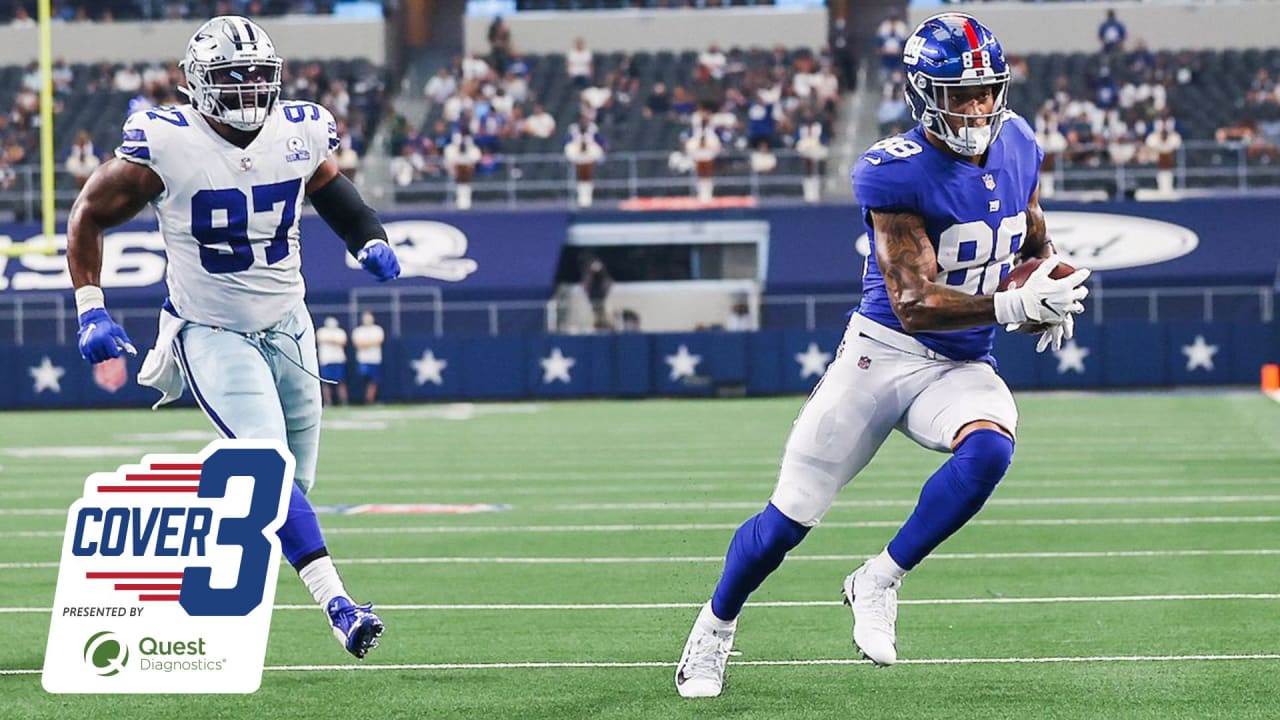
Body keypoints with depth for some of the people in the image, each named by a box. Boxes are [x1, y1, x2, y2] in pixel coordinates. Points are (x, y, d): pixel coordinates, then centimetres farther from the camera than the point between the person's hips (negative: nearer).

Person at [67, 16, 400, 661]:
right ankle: (337, 605, -24)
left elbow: (326, 182, 20)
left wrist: (368, 241, 3)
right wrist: (91, 311, -10)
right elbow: (87, 219, -5)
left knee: (290, 486, 7)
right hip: (211, 334, -5)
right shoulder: (163, 146, -18)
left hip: (286, 326, 5)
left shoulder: (299, 134, -5)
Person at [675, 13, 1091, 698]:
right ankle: (715, 626, 28)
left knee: (988, 449, -31)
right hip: (883, 353, -4)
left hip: (962, 368, 4)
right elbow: (914, 304, -25)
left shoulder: (1015, 143, 2)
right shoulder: (897, 172, -19)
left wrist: (1053, 299, 1)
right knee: (792, 515, 0)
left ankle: (878, 582, -14)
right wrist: (1012, 305, -35)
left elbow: (1034, 243, 21)